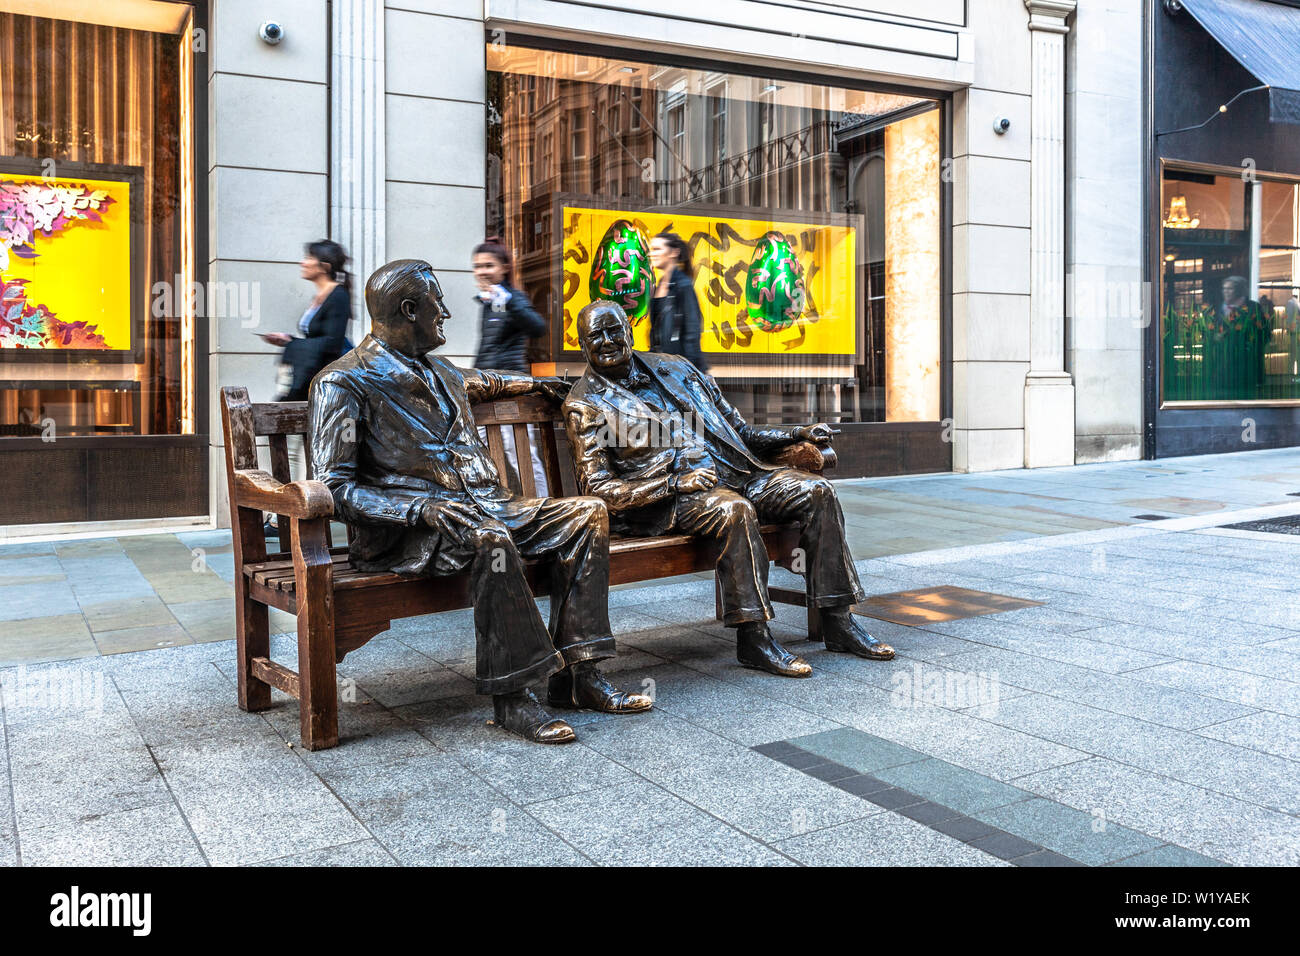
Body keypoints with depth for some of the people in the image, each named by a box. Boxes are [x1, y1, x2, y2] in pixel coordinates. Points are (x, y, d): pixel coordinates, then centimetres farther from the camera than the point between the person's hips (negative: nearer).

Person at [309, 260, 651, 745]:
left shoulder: (438, 372, 21)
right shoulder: (342, 384, -3)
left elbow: (479, 382, 48)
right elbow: (336, 489, -12)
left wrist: (532, 383, 59)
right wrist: (423, 508, -25)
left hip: (485, 506, 8)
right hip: (404, 531, -8)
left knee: (588, 513, -8)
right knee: (488, 537, -38)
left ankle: (575, 674, -14)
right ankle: (511, 696, -27)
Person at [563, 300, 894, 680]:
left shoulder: (673, 367, 20)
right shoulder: (585, 405, 3)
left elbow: (741, 433, 23)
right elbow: (598, 488, -8)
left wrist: (798, 434, 7)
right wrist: (675, 483, -19)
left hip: (735, 472, 6)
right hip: (666, 501, -6)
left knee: (817, 491, -12)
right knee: (734, 509, -36)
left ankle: (838, 622, -9)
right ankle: (753, 637, -28)